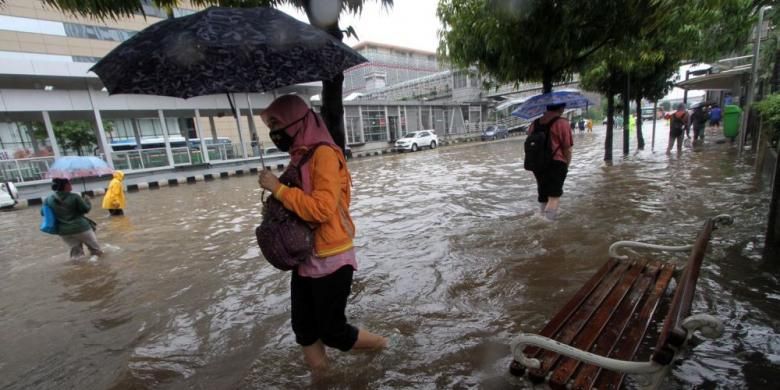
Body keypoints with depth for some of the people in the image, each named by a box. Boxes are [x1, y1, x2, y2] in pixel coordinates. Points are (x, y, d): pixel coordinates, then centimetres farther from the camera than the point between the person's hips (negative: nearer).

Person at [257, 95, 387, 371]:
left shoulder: (324, 154, -17)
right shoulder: (299, 157, 8)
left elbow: (322, 208, -26)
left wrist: (278, 188, -20)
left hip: (331, 260, -8)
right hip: (305, 259, 8)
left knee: (332, 331, 9)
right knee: (303, 328, 18)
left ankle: (378, 344, 37)